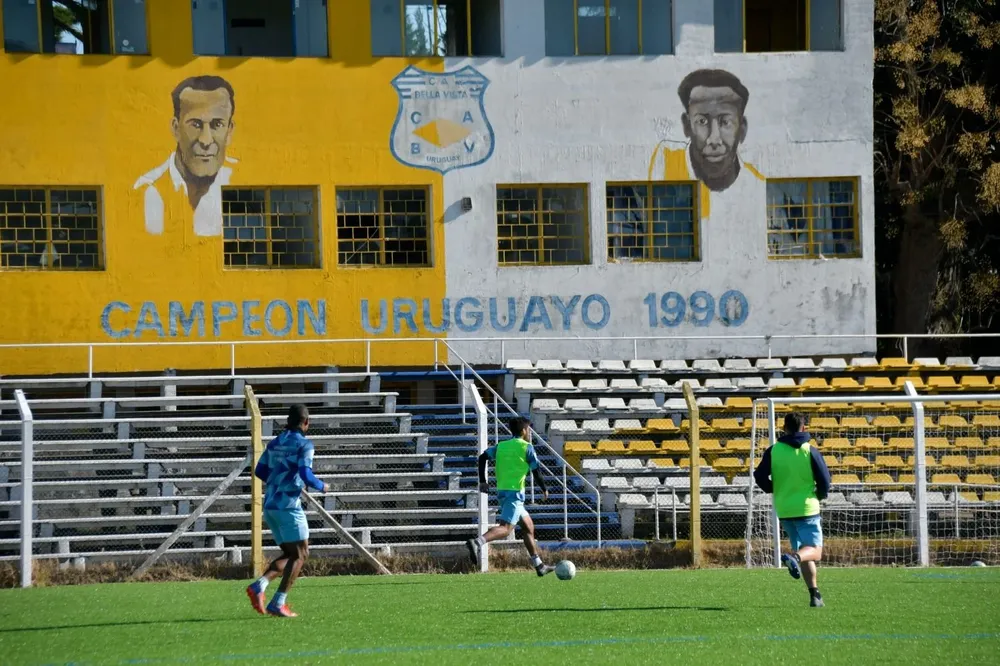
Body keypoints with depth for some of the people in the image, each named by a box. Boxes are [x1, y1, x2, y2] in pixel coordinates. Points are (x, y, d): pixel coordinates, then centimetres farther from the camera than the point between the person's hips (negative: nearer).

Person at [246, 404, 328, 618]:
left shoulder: (274, 443, 13)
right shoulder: (303, 444, -8)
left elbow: (260, 472, 18)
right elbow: (306, 475, -18)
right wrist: (321, 487, 1)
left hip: (270, 504, 7)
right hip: (289, 505, -7)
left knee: (290, 554, 15)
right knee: (300, 554, -1)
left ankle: (259, 586, -6)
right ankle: (278, 603, -11)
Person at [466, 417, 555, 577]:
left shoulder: (501, 446, 16)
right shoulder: (527, 447, -2)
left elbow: (483, 457, 6)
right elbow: (536, 472, -4)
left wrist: (482, 481, 8)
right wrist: (544, 489, 11)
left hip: (501, 491, 8)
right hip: (515, 492, -8)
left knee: (528, 527, 18)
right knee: (506, 528, -19)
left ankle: (539, 565, 22)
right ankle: (477, 542, -43)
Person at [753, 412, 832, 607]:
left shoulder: (773, 451, 0)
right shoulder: (810, 451, -6)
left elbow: (760, 476, -4)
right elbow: (824, 480, -7)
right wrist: (820, 495, 13)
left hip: (784, 510, 3)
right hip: (807, 508, -3)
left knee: (802, 553, 13)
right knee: (814, 550, -3)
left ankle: (814, 594, 8)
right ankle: (794, 557, -36)